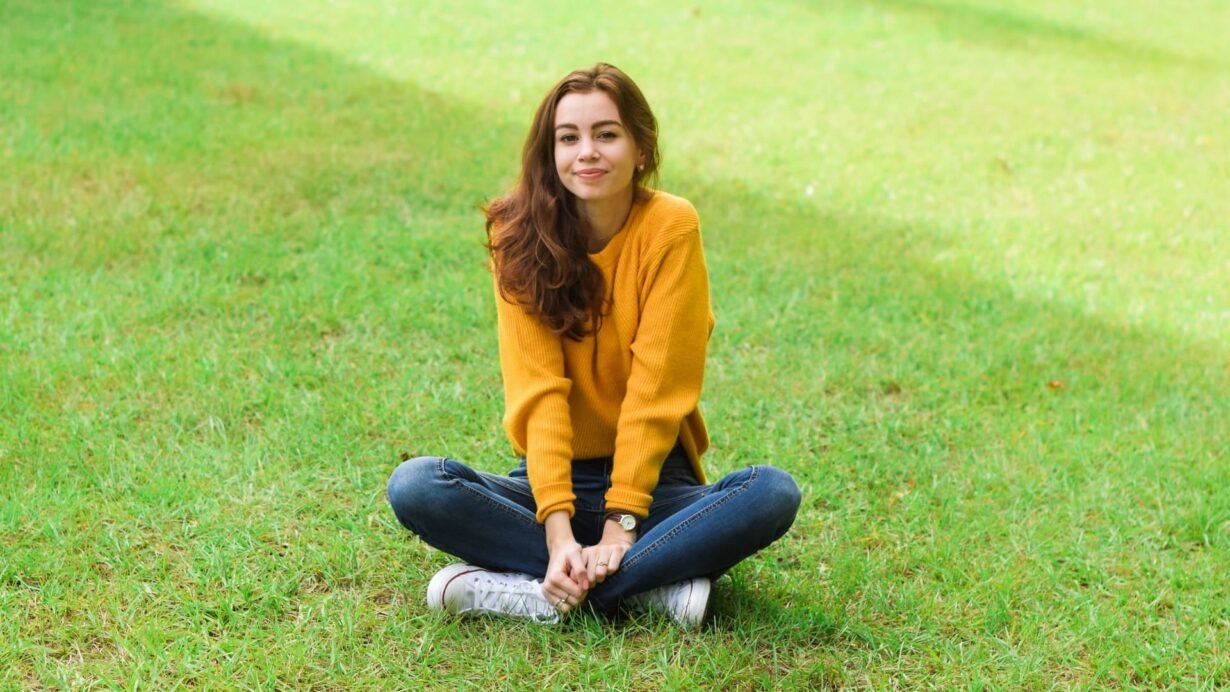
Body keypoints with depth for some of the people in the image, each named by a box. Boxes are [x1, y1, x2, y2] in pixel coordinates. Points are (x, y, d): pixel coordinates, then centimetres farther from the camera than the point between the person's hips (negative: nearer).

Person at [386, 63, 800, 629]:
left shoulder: (670, 227, -10)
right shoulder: (519, 233, -6)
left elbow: (657, 386, -14)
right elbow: (536, 388, -14)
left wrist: (620, 528, -21)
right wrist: (558, 532, -25)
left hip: (651, 478, -1)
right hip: (554, 477, 1)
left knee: (773, 494, -29)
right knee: (415, 486, -25)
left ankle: (545, 591, -27)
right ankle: (655, 586, -26)